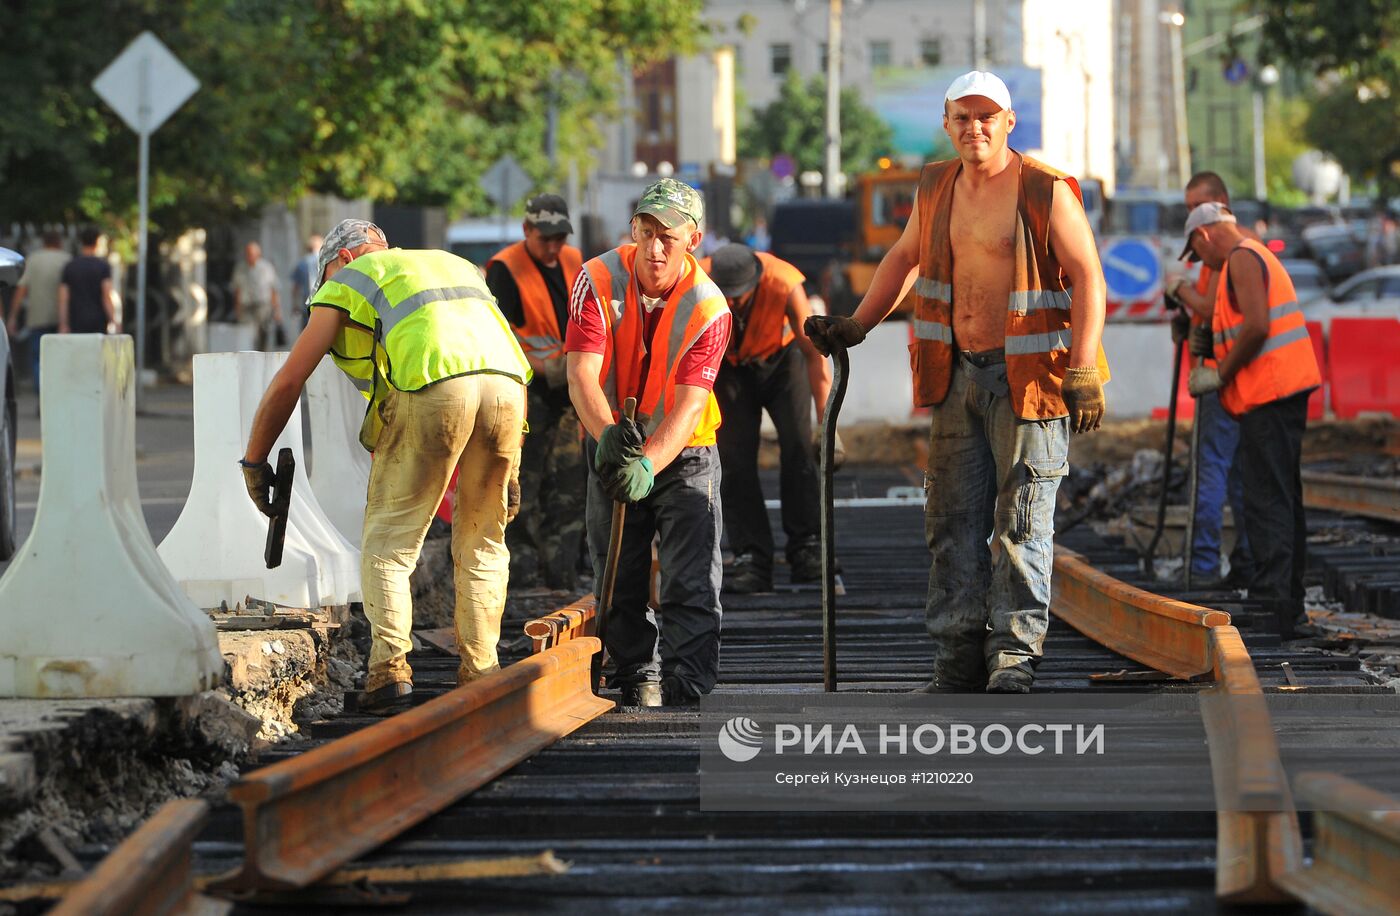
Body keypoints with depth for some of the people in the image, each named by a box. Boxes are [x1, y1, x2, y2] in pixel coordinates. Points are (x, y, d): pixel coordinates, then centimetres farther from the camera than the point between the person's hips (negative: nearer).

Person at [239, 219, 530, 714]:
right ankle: (480, 675, 13)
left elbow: (287, 383, 20)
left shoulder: (345, 282, 23)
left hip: (431, 386, -4)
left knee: (388, 542, 5)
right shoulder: (456, 264, 38)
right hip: (506, 382, 4)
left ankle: (390, 669, -7)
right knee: (481, 542, 17)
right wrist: (510, 468, 35)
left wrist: (254, 462, 32)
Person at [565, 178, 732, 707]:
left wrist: (650, 464, -45)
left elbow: (690, 405, -29)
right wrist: (607, 433, -47)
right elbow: (582, 374, -28)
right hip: (614, 448, 2)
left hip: (684, 453, -2)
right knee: (620, 578, 8)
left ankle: (685, 686, -15)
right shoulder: (598, 281, -18)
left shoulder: (709, 308, -21)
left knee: (690, 582, -13)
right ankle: (638, 679, 21)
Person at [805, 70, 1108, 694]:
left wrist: (1082, 371, -18)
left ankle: (1013, 655, -2)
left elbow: (1087, 275, -11)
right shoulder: (936, 187, 10)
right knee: (954, 521, 5)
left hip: (1027, 377, -6)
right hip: (958, 376, 6)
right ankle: (958, 661, 8)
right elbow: (904, 260, 26)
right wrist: (855, 326, 23)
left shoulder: (1046, 191, -8)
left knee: (1021, 520, -6)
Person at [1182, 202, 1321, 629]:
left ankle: (1270, 598, -16)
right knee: (1284, 499, 11)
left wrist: (1221, 374, -12)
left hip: (1267, 394, -10)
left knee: (1267, 501, -12)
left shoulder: (1242, 259, -9)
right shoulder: (1260, 256, 23)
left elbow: (1256, 326, -21)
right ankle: (1289, 603, 14)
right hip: (1289, 389, 10)